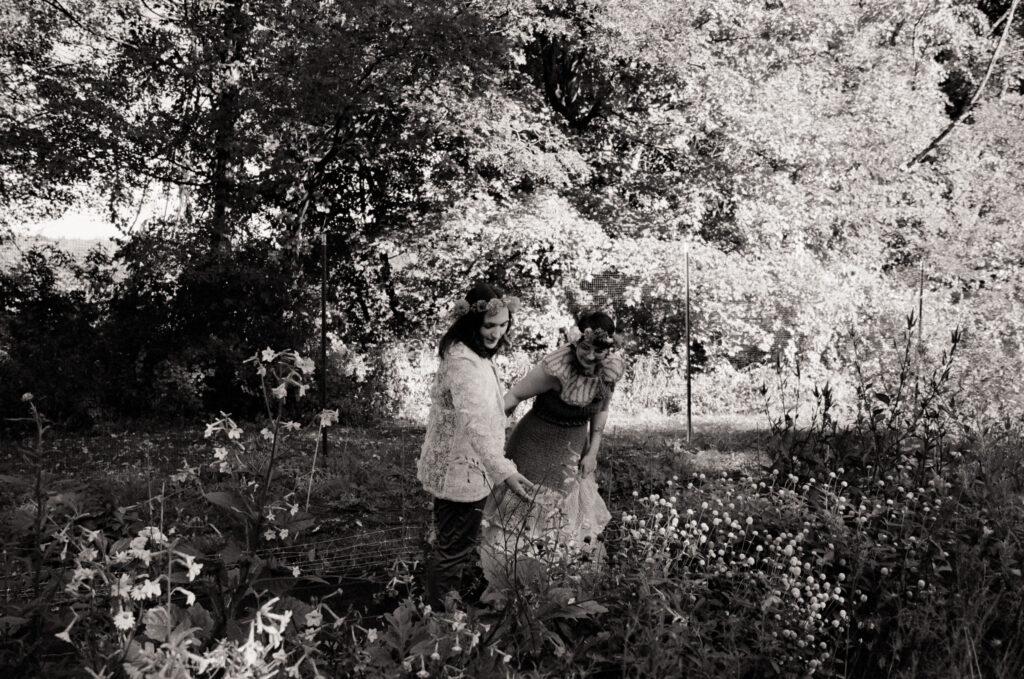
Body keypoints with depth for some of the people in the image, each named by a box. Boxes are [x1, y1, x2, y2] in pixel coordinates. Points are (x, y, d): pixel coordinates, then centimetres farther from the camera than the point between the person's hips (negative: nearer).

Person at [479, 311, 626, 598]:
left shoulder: (612, 368, -11)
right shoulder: (556, 367, -30)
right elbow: (514, 396, -20)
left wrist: (592, 452, 5)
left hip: (574, 450, 6)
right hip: (537, 447, -5)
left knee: (577, 518, 16)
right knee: (521, 514, 1)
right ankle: (502, 589, 19)